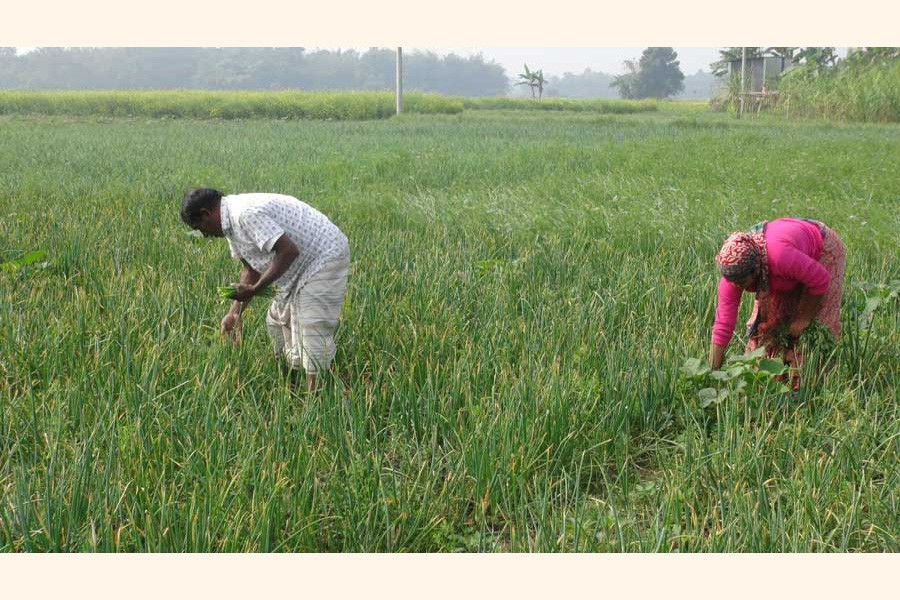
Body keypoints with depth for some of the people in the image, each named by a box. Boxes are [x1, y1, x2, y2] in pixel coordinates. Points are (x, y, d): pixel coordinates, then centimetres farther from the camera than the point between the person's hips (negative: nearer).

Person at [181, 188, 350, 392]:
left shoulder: (247, 214, -27)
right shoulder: (233, 222, 6)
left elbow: (289, 251, -31)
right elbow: (251, 269, 12)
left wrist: (254, 289, -24)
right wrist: (235, 312, 5)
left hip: (325, 258, -11)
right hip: (302, 266, 11)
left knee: (313, 332, -15)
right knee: (278, 321, 19)